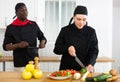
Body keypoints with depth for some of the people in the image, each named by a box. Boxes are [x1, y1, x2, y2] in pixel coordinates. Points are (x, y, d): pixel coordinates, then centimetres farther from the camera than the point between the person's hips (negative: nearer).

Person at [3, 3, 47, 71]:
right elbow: (5, 46, -1)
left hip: (34, 62, 3)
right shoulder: (11, 28, 0)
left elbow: (42, 37, 18)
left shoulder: (33, 25, 8)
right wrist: (18, 45, -19)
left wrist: (42, 42, -5)